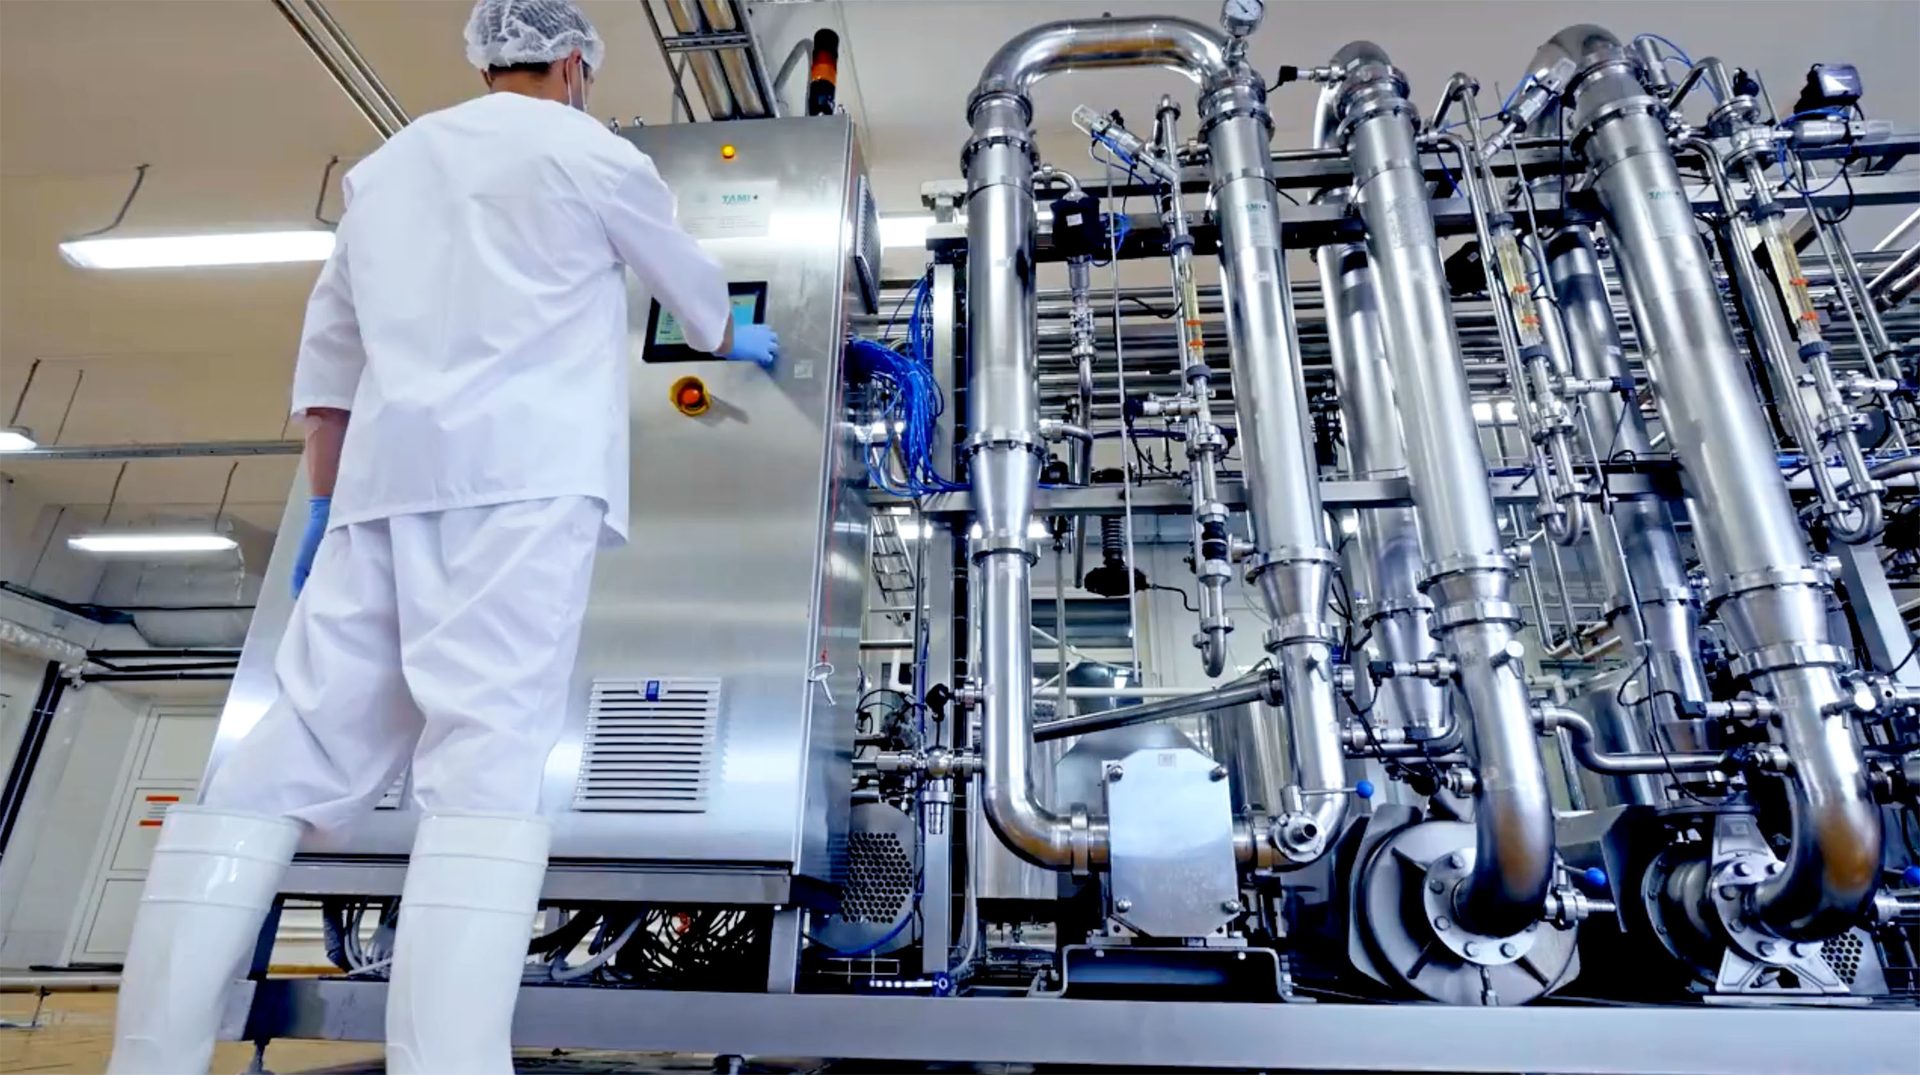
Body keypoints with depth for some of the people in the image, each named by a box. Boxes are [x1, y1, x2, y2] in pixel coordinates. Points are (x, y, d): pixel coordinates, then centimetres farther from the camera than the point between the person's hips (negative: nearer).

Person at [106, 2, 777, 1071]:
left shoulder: (386, 164, 26)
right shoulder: (591, 153, 10)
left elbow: (330, 350, 24)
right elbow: (691, 282, 23)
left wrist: (327, 506, 27)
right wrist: (738, 340, 44)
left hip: (387, 475, 6)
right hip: (524, 474, -5)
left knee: (292, 757, 4)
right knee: (487, 763, -13)